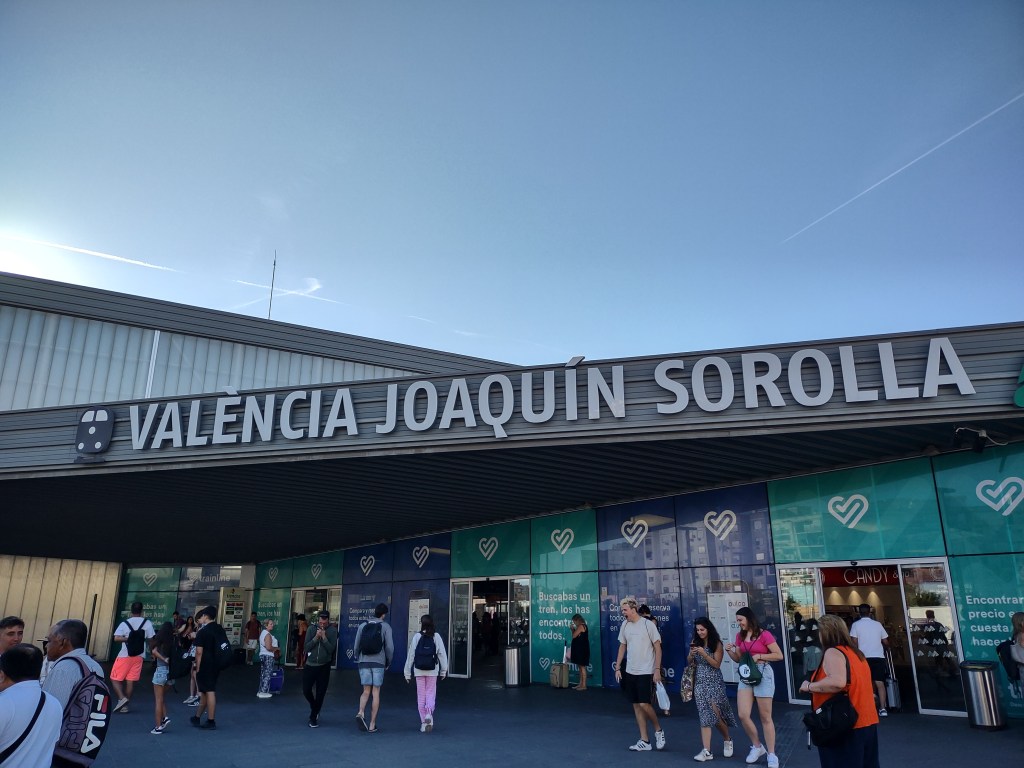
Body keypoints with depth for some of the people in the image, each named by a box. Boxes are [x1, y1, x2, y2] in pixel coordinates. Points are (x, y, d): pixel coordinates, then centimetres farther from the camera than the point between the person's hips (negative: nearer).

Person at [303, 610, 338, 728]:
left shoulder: (332, 630, -9)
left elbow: (332, 649, -13)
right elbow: (307, 647, -8)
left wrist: (324, 637, -23)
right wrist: (316, 637, -21)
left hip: (324, 666, -1)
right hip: (310, 665, 2)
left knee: (320, 694, 4)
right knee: (306, 690, 5)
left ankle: (314, 717, 21)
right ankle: (315, 709, 33)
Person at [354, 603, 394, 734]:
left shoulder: (363, 625, 5)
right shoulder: (385, 626, -2)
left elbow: (357, 646, 5)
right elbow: (390, 647, -6)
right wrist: (388, 662, 9)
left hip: (364, 662, 2)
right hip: (378, 662, -2)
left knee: (366, 691, 10)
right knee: (376, 693, 5)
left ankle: (361, 713, -16)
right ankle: (372, 724, 6)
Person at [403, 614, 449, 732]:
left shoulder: (417, 636, -5)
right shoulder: (436, 636, -3)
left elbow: (410, 655, -3)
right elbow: (442, 654, -1)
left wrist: (407, 672, 5)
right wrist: (444, 671, 9)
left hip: (419, 670, 0)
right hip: (432, 670, 0)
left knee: (421, 695, 9)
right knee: (431, 693, 9)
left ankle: (423, 722, 10)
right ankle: (429, 713, -16)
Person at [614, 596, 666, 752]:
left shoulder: (648, 625, -11)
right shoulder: (624, 625, 4)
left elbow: (658, 648, -8)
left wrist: (657, 670, -13)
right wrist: (618, 668, 9)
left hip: (646, 672, -6)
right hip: (630, 672, 6)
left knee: (644, 704, -11)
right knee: (636, 705, 8)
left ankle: (658, 730, 16)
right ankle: (644, 741, 17)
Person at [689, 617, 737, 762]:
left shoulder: (717, 644, -6)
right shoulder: (696, 642, 6)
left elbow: (717, 664, -11)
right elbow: (690, 663, 12)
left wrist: (703, 653, -22)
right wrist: (691, 654, -10)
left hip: (714, 682, -3)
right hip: (700, 682, 3)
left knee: (716, 714, -1)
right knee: (704, 715, -1)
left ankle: (728, 740, 28)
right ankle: (707, 751, -2)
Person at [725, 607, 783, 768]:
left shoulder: (764, 634, -11)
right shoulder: (740, 636, 8)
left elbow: (779, 655, -10)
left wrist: (759, 656, -17)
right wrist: (729, 651, -5)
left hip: (763, 674, -5)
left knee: (765, 717, 4)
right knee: (743, 715, -3)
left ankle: (772, 755, 17)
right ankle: (757, 746, 20)